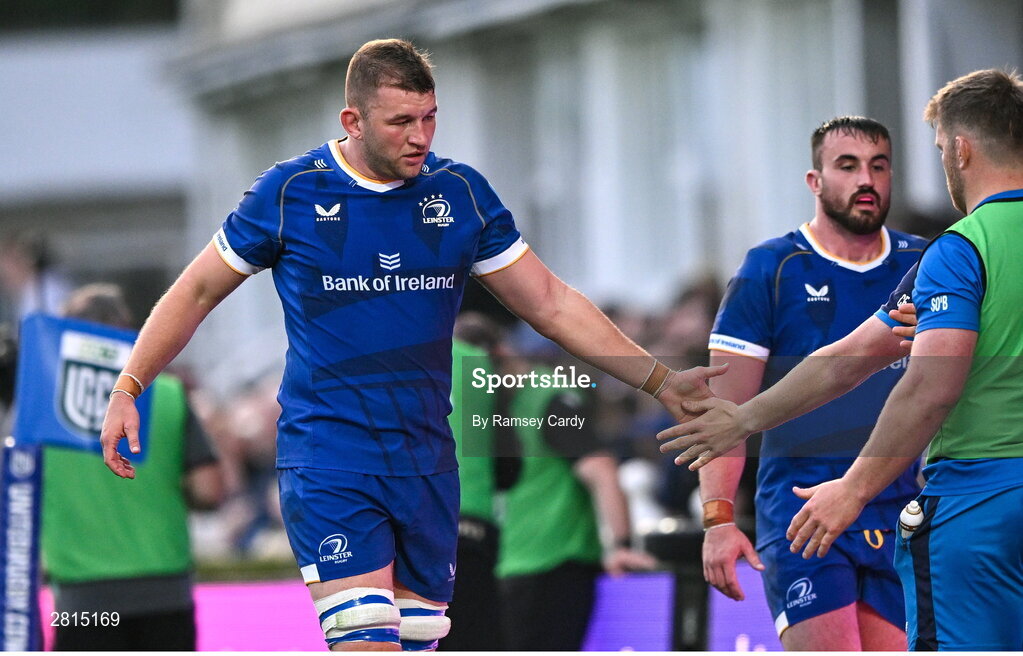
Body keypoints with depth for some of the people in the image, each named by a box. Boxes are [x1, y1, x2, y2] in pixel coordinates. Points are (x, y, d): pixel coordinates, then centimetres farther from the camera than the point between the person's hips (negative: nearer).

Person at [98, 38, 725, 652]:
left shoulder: (461, 193, 5)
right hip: (327, 461, -4)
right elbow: (198, 291, 8)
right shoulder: (291, 192, -3)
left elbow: (550, 303, 11)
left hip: (427, 463, 4)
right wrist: (128, 389, 0)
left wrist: (661, 381, 6)